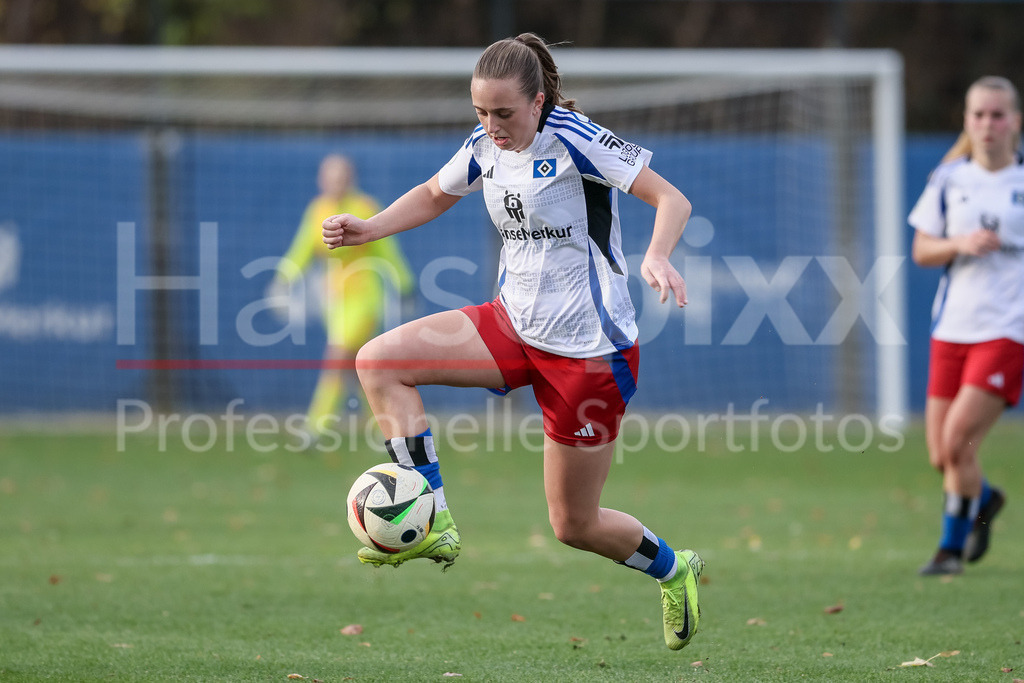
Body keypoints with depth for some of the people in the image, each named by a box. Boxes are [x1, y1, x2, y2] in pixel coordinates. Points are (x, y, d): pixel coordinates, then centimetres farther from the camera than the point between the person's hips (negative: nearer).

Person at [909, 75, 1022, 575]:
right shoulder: (949, 179, 6)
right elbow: (921, 250, 7)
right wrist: (958, 244, -12)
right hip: (953, 326, 4)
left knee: (957, 442, -15)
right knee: (941, 456, 5)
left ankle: (952, 545, 4)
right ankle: (984, 499, 38)